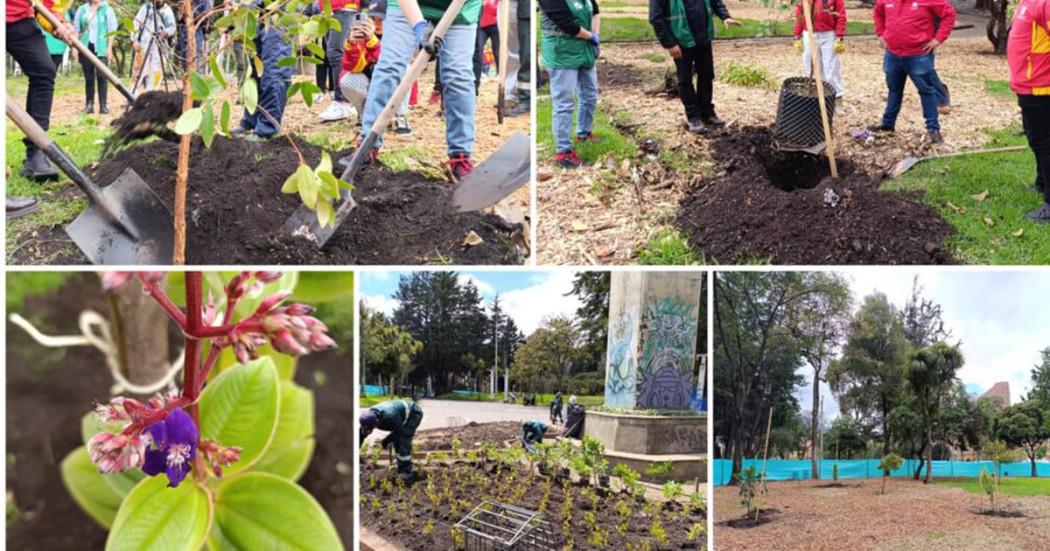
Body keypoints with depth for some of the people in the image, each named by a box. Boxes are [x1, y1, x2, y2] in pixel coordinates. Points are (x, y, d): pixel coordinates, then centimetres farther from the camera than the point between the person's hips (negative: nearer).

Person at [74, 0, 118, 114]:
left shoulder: (107, 10, 6)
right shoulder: (82, 10, 12)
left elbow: (111, 31, 2)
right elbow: (76, 29, 12)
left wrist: (109, 48, -6)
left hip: (101, 48, -2)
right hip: (85, 47, 2)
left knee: (101, 76, -11)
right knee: (88, 77, 4)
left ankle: (103, 105, -9)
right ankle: (89, 104, 7)